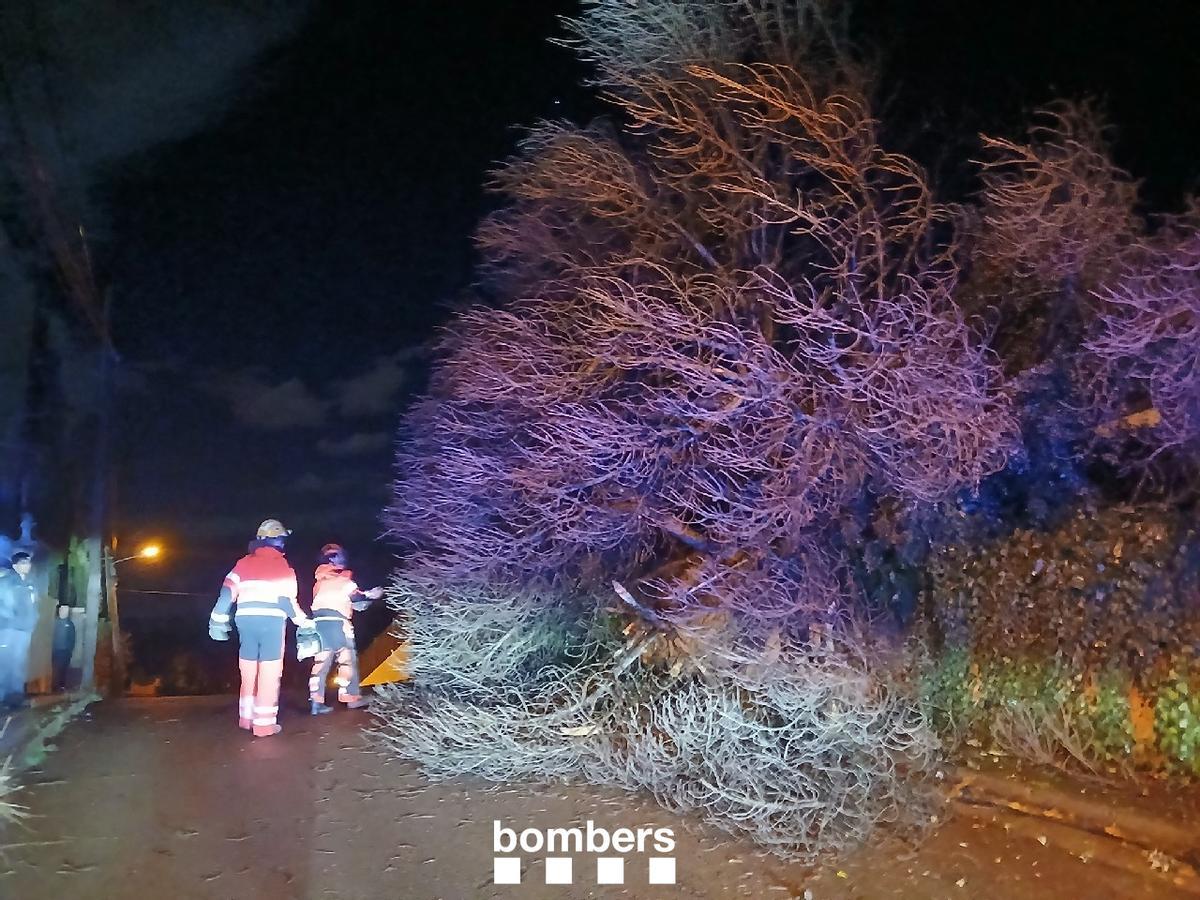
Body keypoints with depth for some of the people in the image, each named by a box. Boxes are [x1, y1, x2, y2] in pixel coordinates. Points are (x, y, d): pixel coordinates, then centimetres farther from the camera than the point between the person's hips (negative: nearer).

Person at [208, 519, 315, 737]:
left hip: (246, 620, 4)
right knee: (269, 674, 0)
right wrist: (304, 622, 8)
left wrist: (218, 621, 13)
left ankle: (246, 717, 26)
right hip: (271, 621, -4)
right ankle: (264, 724, 0)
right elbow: (287, 600, -4)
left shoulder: (244, 563, 11)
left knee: (248, 672, 17)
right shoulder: (283, 566, 0)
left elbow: (227, 593, 7)